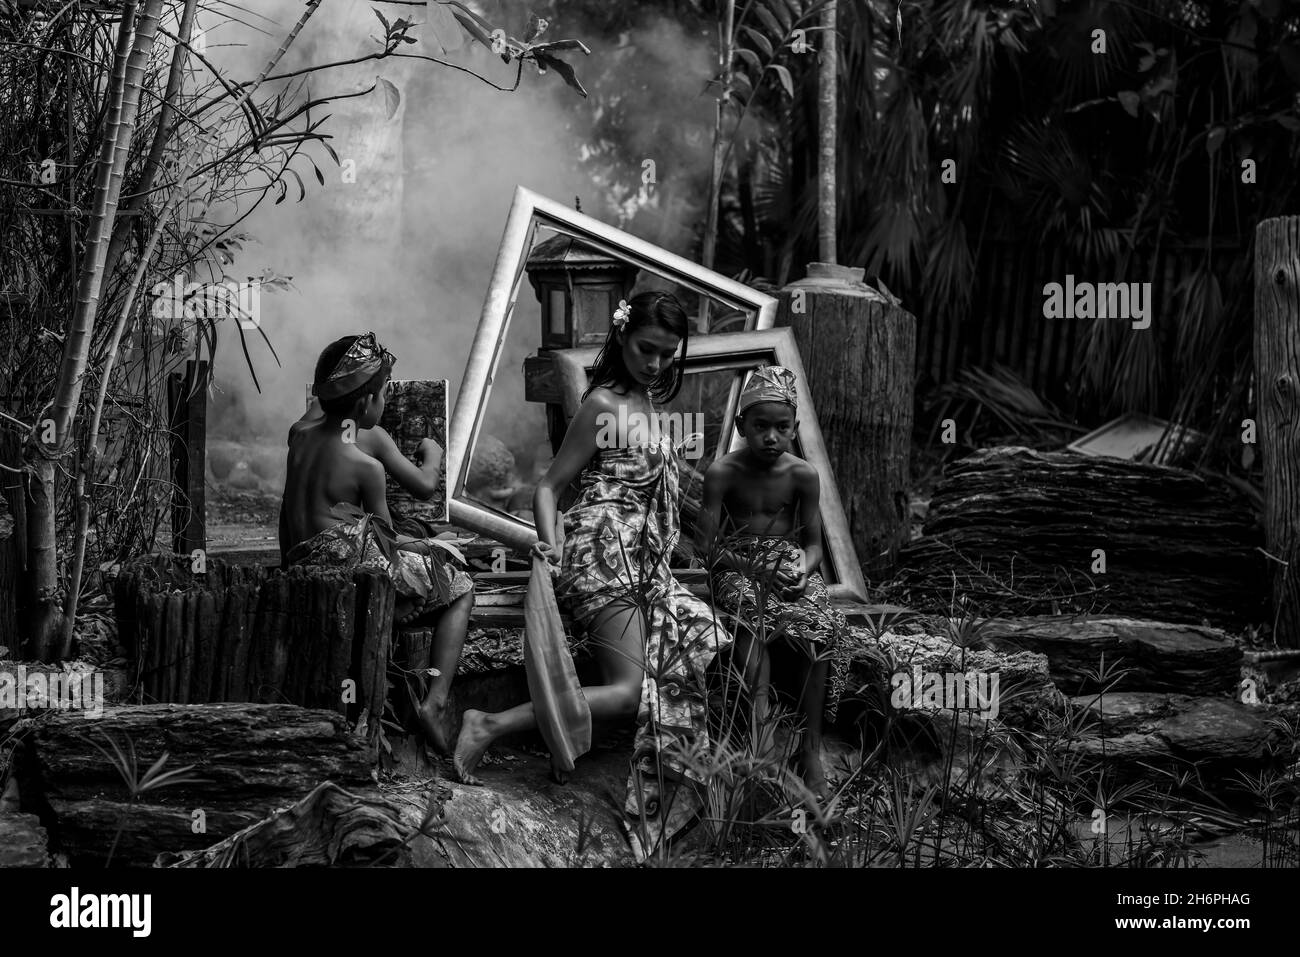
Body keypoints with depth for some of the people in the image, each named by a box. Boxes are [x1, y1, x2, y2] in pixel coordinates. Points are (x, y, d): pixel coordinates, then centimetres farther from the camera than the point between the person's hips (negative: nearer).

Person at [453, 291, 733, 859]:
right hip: (604, 550, -9)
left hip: (642, 559, 9)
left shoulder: (647, 405, 19)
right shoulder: (603, 403, -5)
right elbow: (549, 486, -7)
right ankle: (490, 727, -19)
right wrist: (549, 545, -21)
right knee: (630, 691, -19)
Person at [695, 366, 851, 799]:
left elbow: (813, 543, 5)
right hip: (736, 567, -2)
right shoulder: (722, 473, -5)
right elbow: (706, 545, -7)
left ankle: (810, 747, -23)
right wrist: (754, 568, -21)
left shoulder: (803, 475, 1)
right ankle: (761, 720, -44)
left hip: (790, 564, 2)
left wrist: (801, 570, -18)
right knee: (750, 617, -35)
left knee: (819, 624, -26)